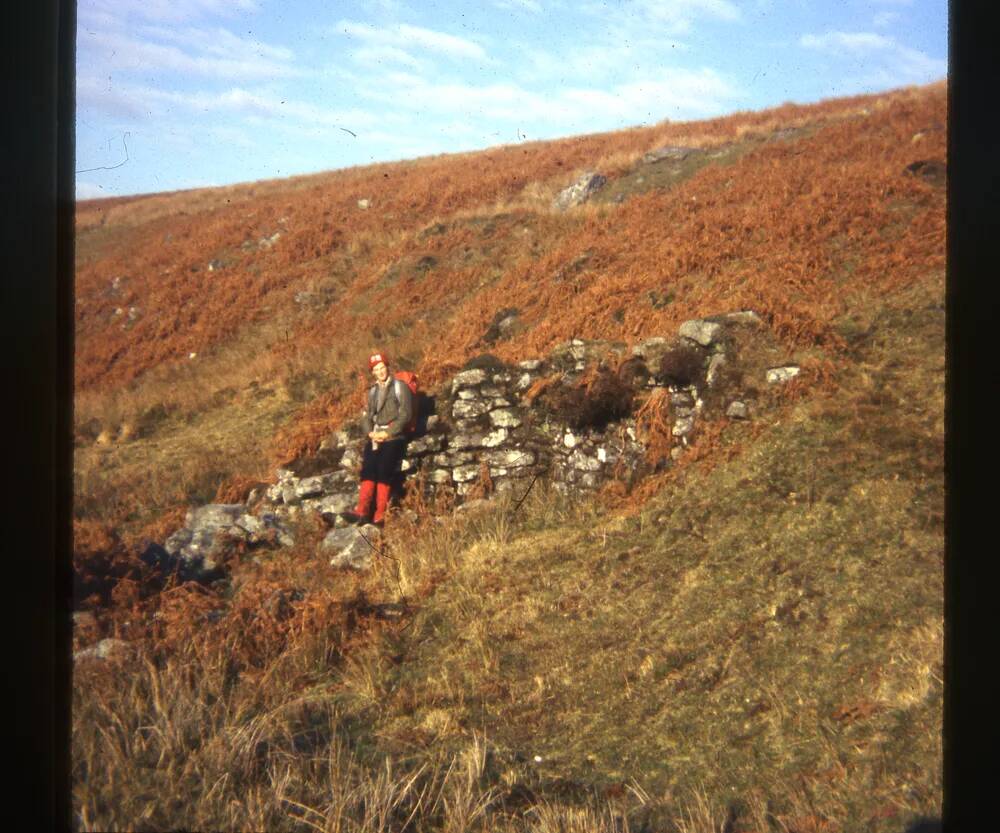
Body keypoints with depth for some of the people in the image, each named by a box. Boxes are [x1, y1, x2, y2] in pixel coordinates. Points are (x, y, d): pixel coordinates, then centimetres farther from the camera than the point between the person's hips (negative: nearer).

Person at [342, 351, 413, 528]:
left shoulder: (400, 387, 1)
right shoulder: (373, 391, 20)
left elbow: (405, 414, -7)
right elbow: (366, 416, 17)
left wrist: (387, 433, -13)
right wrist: (370, 432, -4)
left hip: (393, 436, -5)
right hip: (374, 437, 5)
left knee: (384, 473, -17)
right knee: (368, 471, -12)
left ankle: (380, 515, -18)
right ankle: (362, 511, -20)